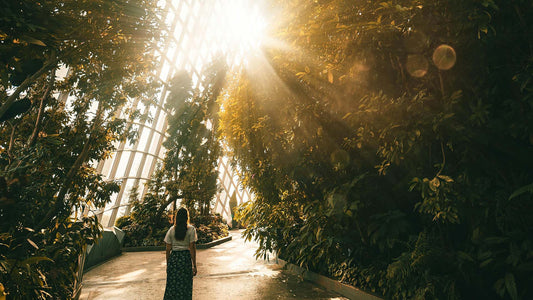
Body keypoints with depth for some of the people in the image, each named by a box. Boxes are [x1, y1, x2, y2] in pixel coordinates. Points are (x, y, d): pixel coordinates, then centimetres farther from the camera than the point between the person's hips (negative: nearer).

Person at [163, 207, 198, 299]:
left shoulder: (171, 230, 2)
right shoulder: (191, 229, -5)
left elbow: (168, 249, 4)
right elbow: (192, 248, -7)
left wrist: (167, 264, 15)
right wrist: (194, 265, -2)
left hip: (173, 258, 2)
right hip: (186, 258, -2)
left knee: (172, 285, 11)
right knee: (185, 285, 8)